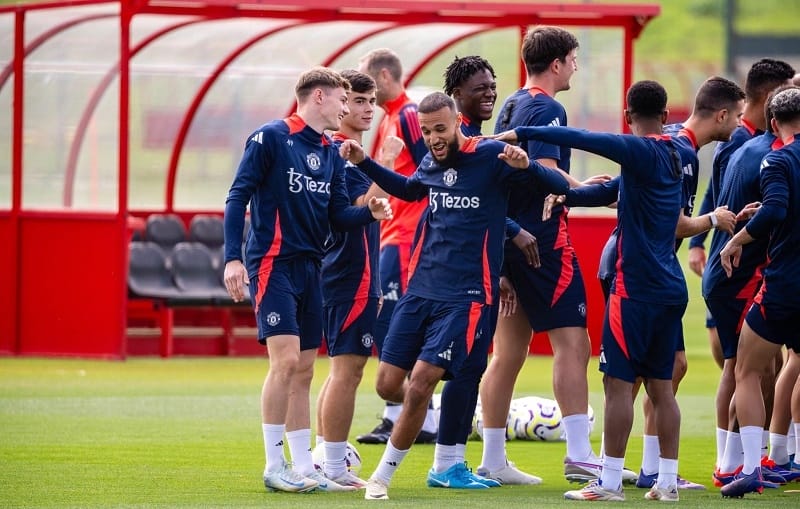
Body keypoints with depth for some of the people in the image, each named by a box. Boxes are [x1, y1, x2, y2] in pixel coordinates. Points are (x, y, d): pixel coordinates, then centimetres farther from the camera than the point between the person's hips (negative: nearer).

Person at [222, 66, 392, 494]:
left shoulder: (332, 152, 13)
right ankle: (274, 467, -9)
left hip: (309, 267, 8)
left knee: (303, 372, 8)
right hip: (273, 265, -7)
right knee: (286, 360, -15)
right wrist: (232, 258, -16)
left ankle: (303, 468, 12)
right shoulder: (270, 137, -7)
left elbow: (338, 215, 13)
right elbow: (238, 197, -9)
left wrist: (370, 212, -8)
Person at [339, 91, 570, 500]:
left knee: (420, 384, -14)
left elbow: (559, 187, -10)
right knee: (388, 384, 1)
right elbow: (409, 189, 33)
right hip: (419, 289, 6)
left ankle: (382, 476, -1)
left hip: (465, 296, -6)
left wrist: (526, 166, -31)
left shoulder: (491, 157, -9)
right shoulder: (430, 164, 8)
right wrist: (364, 164, 20)